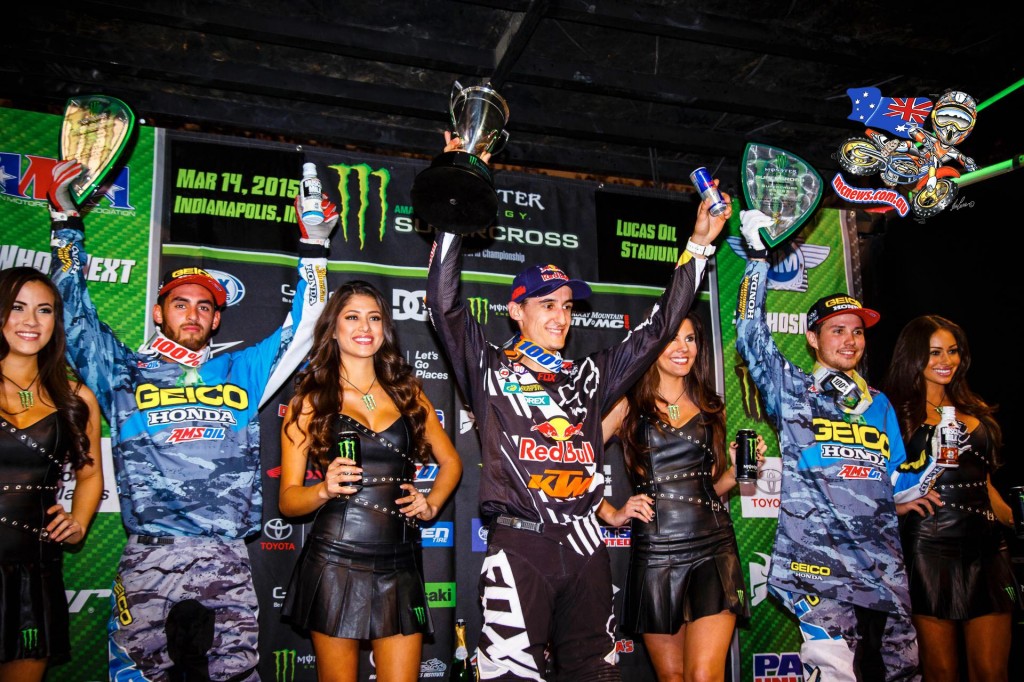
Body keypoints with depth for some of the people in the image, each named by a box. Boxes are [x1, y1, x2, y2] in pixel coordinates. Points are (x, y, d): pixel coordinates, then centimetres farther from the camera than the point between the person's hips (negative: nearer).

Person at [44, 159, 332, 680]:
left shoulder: (242, 373, 16)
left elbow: (301, 326, 19)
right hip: (149, 559, -1)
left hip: (228, 561, 1)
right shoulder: (123, 373, 12)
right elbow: (74, 312, 13)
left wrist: (313, 245, 17)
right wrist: (65, 220, 13)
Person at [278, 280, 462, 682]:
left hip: (401, 565, 3)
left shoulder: (407, 393, 10)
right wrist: (325, 490, -20)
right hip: (336, 562, -2)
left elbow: (450, 461, 20)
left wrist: (432, 505, 3)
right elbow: (288, 500, 0)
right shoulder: (311, 400, 2)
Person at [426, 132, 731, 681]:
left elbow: (658, 329, 17)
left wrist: (698, 245, 16)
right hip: (519, 544, -4)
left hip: (585, 547, 4)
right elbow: (443, 304, -7)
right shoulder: (488, 369, 4)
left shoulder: (590, 377, 14)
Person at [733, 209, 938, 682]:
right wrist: (758, 255, -7)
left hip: (882, 568, 5)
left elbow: (898, 487, 20)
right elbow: (751, 336, -6)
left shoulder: (879, 405, 18)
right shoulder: (792, 391, 5)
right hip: (816, 561, -5)